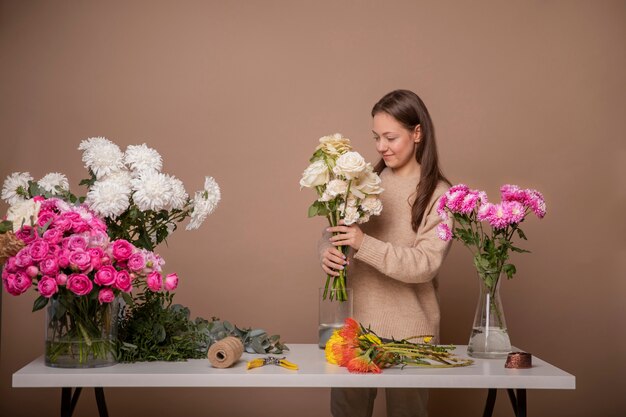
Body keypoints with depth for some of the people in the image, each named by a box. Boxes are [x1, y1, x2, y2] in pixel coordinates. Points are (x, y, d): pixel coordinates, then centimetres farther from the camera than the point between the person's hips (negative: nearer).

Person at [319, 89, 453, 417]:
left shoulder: (438, 194, -8)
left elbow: (425, 264, -17)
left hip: (408, 331, -3)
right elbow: (332, 233, 7)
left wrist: (365, 245, -27)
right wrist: (327, 253, -16)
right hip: (353, 320, 4)